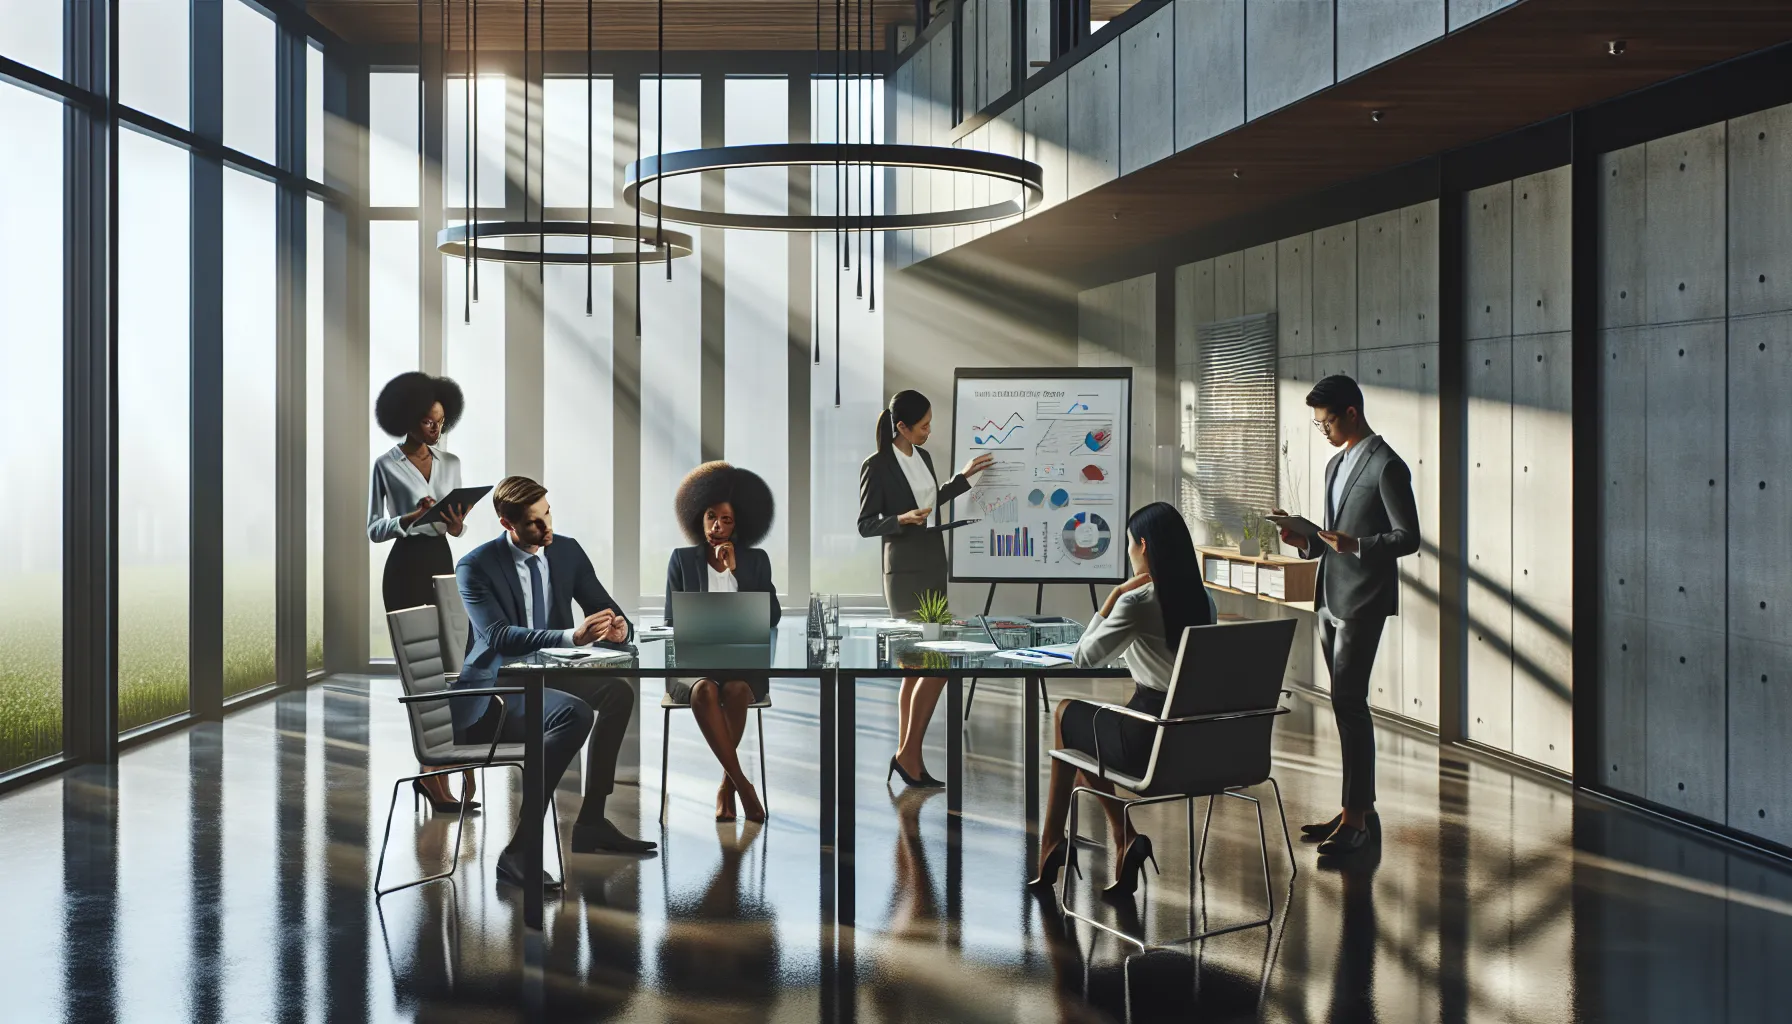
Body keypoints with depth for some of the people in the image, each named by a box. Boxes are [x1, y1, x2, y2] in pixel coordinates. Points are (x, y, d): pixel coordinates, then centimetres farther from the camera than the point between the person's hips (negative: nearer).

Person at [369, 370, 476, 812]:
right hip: (407, 566, -6)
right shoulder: (387, 465, -4)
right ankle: (435, 775, -3)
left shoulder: (451, 462, 11)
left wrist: (456, 523, -9)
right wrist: (413, 516, -20)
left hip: (442, 563, 6)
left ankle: (431, 770, 12)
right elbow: (374, 530, -4)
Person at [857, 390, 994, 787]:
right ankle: (908, 755, -1)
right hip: (906, 571, -8)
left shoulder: (923, 456, 11)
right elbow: (865, 525, -9)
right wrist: (902, 520, -25)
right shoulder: (877, 466, -12)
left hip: (933, 567, 8)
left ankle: (906, 758, 14)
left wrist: (965, 476, 26)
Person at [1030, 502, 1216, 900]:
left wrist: (1114, 597, -3)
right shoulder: (1202, 598, 5)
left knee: (1066, 714, 20)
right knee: (1077, 717, 25)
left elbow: (1085, 660, -5)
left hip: (1150, 741, -7)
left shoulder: (1137, 602, -17)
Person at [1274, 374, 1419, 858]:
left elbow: (1408, 537, -13)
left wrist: (1356, 545, -25)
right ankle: (1361, 811, 18)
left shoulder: (1386, 466, -10)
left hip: (1362, 602, -9)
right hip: (1331, 599, 9)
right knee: (1348, 706, 11)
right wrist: (1306, 541, 4)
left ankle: (1355, 818, -6)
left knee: (1348, 703, -11)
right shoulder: (1336, 464, 17)